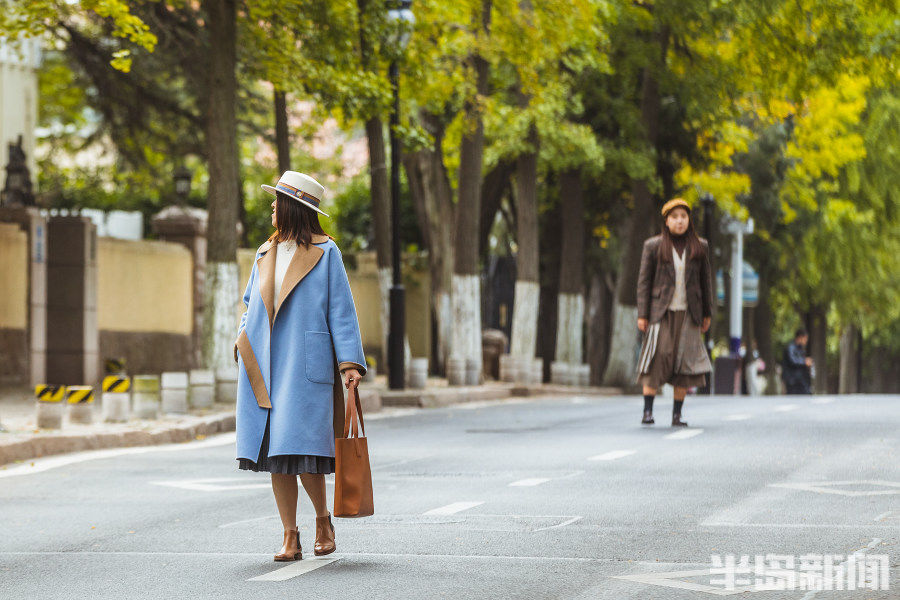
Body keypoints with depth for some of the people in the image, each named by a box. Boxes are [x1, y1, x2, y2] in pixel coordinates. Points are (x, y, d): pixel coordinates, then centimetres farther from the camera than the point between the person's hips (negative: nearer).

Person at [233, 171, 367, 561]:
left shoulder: (324, 252, 0)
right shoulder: (266, 254, 16)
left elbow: (341, 309, -3)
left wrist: (350, 362, -11)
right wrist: (244, 339, 4)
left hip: (304, 364, -5)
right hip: (264, 364, 5)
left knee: (300, 448, -13)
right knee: (274, 453, 1)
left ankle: (323, 518, 11)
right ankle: (290, 537, 6)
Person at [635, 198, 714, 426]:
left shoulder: (699, 247, 9)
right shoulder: (653, 246, 2)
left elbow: (705, 281, 14)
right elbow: (644, 281, 2)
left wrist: (707, 314, 12)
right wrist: (642, 315, -3)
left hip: (688, 313, 2)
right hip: (661, 312, -2)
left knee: (684, 362, -2)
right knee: (657, 356, -13)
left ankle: (677, 414, 4)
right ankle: (647, 411, -10)